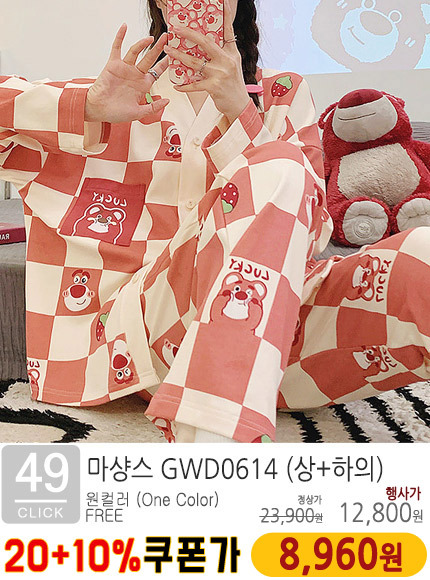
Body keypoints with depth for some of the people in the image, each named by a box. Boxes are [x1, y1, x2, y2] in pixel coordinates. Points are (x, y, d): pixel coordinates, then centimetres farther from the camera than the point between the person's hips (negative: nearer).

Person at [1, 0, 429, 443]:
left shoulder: (282, 95, 17)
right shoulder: (123, 95, 17)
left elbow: (309, 232, 0)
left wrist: (237, 110, -10)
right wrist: (92, 109, -8)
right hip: (145, 321, -1)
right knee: (278, 168, -28)